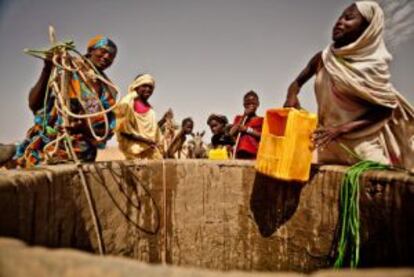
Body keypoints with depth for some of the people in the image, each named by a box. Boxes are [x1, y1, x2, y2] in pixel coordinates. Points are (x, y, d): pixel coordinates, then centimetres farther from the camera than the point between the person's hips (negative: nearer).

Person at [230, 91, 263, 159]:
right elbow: (232, 133, 4)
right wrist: (244, 117, 3)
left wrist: (247, 129, -5)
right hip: (240, 152, 2)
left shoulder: (261, 120, 11)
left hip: (254, 154, -2)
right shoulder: (239, 118, 19)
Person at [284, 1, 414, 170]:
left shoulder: (373, 64, -9)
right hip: (331, 144, 3)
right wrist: (292, 97, -11)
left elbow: (384, 110, -9)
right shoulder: (323, 58, 2)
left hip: (363, 143, -3)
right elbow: (297, 83, 13)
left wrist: (341, 129, -20)